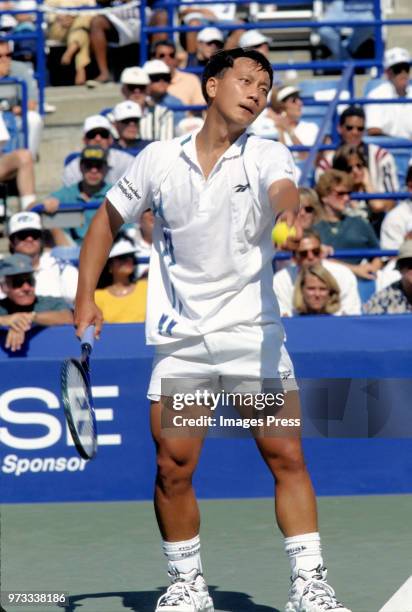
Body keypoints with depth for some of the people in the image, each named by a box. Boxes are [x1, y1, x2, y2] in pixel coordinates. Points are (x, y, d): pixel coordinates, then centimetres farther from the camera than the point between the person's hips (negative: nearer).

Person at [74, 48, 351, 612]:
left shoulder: (268, 156, -1)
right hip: (180, 340, 1)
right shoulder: (158, 160, 4)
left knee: (287, 457, -8)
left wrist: (291, 216, -49)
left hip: (254, 334, -1)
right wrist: (85, 296, 10)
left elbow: (283, 190, -25)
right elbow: (109, 220, 18)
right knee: (173, 467, -2)